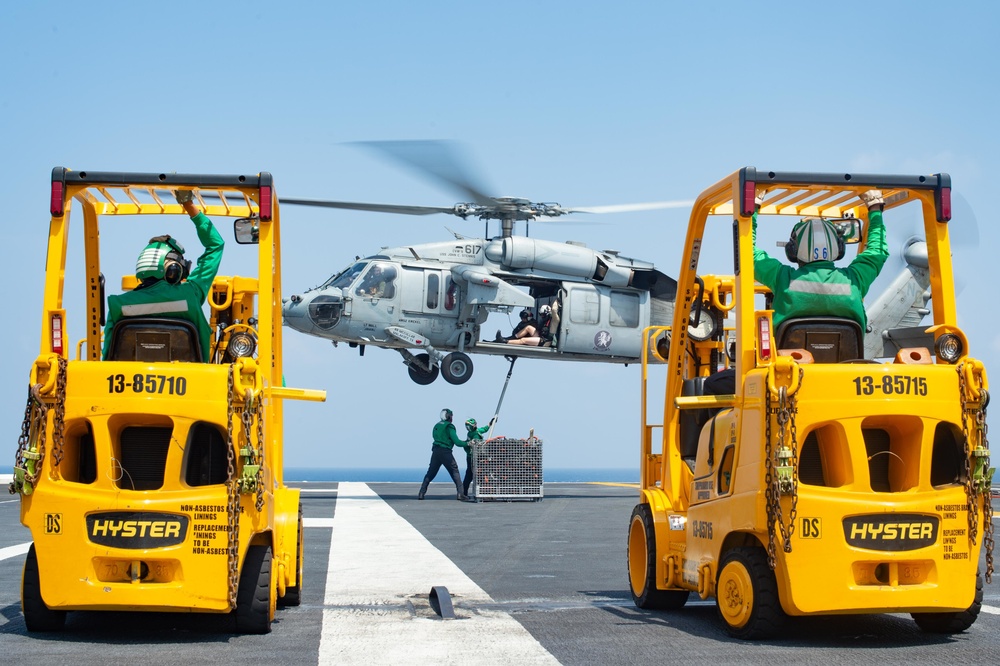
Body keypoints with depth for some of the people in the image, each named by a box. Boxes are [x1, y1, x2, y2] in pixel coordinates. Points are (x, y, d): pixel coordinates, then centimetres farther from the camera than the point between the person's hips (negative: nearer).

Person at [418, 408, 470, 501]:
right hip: (445, 452, -6)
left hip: (435, 451, 6)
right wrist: (467, 444, -3)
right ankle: (460, 493, -6)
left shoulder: (437, 425, 15)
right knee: (455, 472, 2)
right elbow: (456, 442, -12)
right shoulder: (449, 426, -7)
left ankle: (421, 493, 7)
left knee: (430, 473, 11)